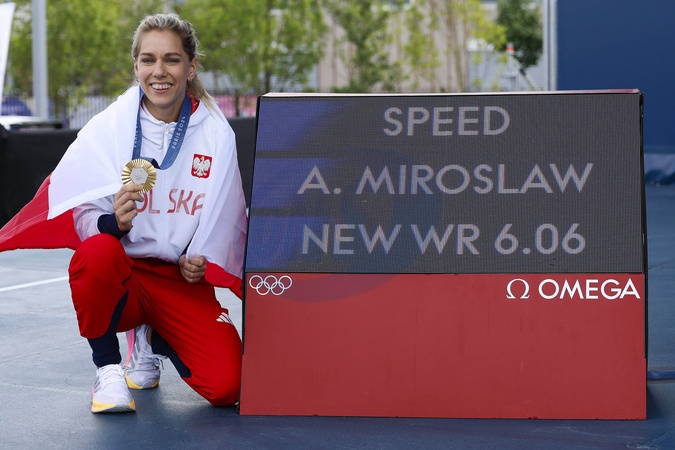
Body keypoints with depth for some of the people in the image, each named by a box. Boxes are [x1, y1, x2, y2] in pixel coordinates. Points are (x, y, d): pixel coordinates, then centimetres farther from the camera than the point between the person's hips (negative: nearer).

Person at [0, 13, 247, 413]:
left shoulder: (216, 134, -2)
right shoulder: (107, 128, -8)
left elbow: (225, 219, 10)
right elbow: (82, 217, -9)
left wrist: (200, 261, -8)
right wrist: (113, 222, -30)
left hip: (183, 280, 3)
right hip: (119, 274, -2)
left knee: (226, 386, -17)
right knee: (97, 252, -38)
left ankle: (150, 340, 19)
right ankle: (108, 369, -11)